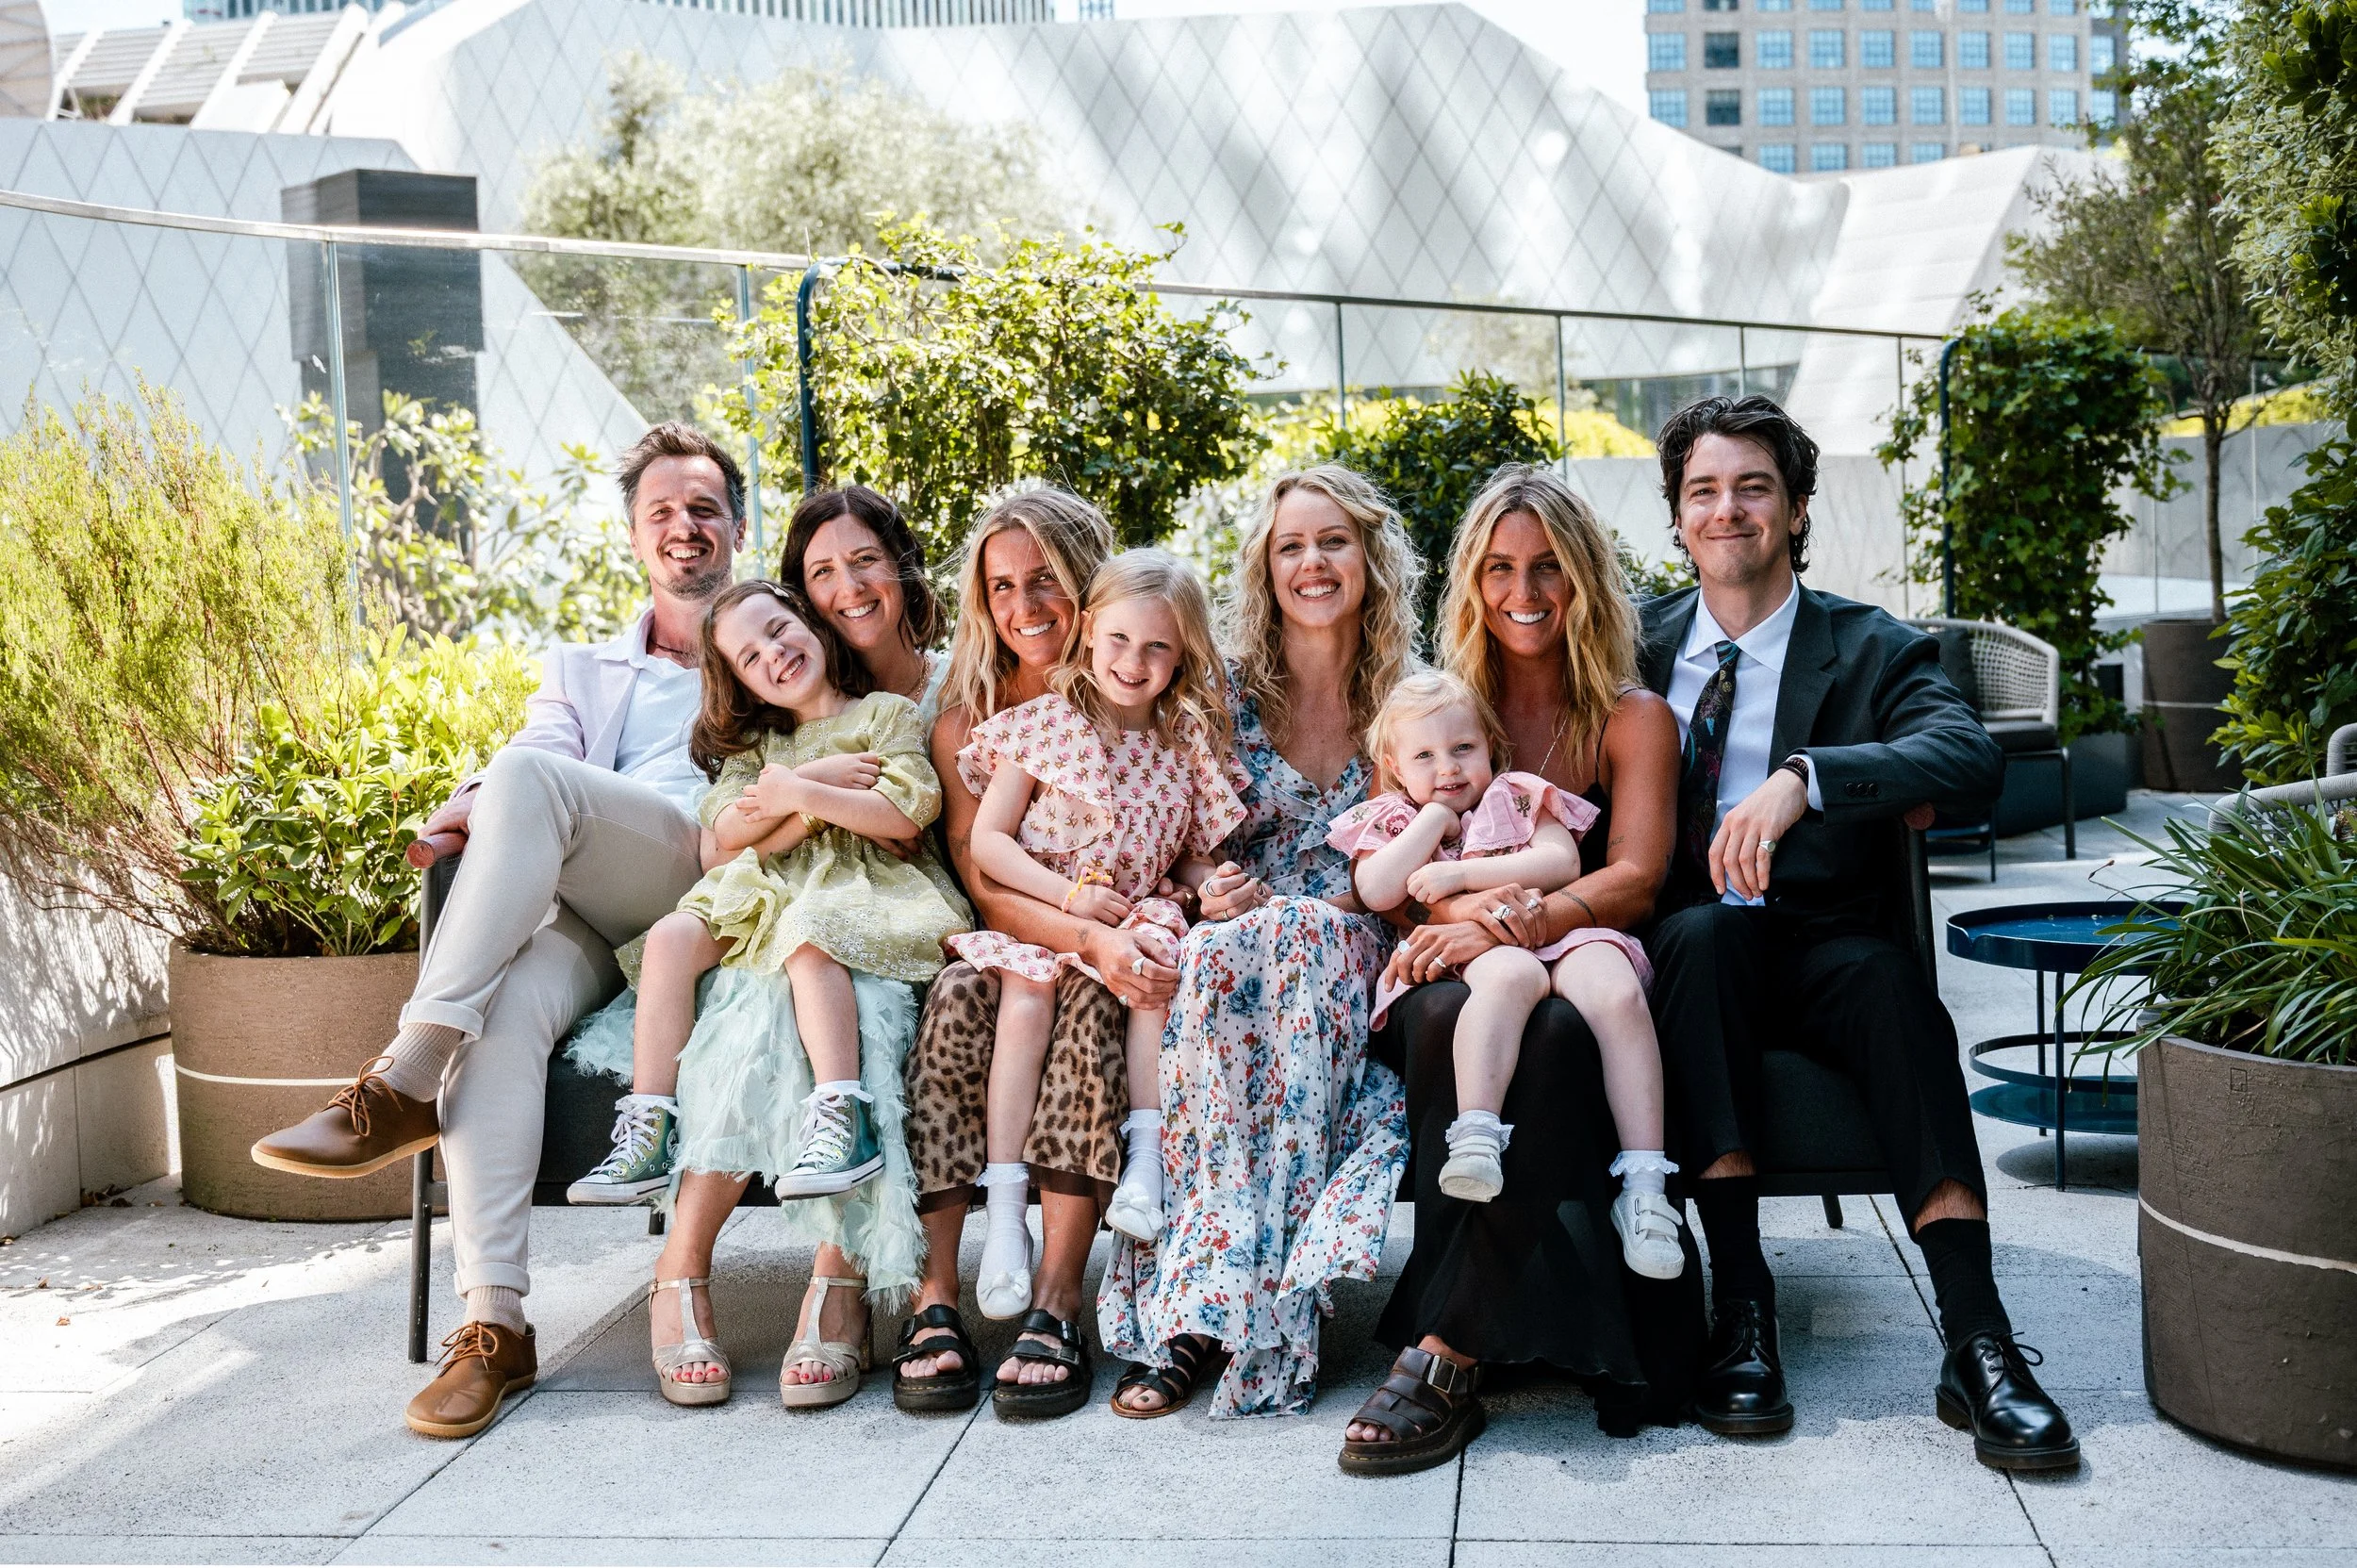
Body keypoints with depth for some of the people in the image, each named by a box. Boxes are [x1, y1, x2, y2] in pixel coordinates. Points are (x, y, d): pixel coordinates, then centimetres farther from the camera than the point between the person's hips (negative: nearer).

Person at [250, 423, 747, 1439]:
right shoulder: (579, 673, 34)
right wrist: (479, 807, -11)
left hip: (716, 892, -3)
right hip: (584, 916, 3)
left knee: (529, 777, -29)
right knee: (507, 1006, -33)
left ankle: (405, 1083, -31)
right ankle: (493, 1325, -34)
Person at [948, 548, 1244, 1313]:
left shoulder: (1187, 746, 10)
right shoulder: (1045, 725, 2)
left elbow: (1193, 858, 15)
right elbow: (987, 839, -1)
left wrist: (1215, 887, -9)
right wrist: (1067, 892, -13)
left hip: (1138, 918, 2)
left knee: (1158, 965, -31)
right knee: (1026, 1000, -29)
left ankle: (1148, 1160, -29)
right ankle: (1005, 1211, -29)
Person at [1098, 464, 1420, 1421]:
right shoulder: (1226, 690, 8)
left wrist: (1274, 900, -8)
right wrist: (1206, 893, -13)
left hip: (1354, 962, 0)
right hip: (1232, 946, 0)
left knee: (1302, 937, -36)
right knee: (1212, 955, -36)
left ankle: (1200, 1302, -37)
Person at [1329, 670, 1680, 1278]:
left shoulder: (1519, 798, 22)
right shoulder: (1386, 823, 22)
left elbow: (1562, 863, 2)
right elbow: (1378, 893, 0)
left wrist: (1463, 873, -6)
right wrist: (1435, 818, 5)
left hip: (1555, 932, 2)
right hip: (1462, 952, -2)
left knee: (1617, 992, -33)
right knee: (1511, 975, -41)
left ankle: (1644, 1182, -35)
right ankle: (1474, 1138, -54)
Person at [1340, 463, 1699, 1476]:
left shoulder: (1634, 720, 12)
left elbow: (1633, 881, -4)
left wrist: (1512, 925, -24)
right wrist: (1470, 905, -19)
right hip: (1457, 971, 1)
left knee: (1553, 1033, -38)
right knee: (1444, 1015, -36)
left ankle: (1444, 1350, -38)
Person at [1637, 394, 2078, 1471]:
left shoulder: (1870, 649, 3)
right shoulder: (1642, 645, 13)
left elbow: (1972, 758, -17)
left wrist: (1804, 775, -33)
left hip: (1819, 950, -1)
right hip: (1685, 956, 1)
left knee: (1890, 980, -33)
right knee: (1700, 932, -33)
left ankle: (1977, 1343, -37)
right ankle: (1740, 1305, -34)